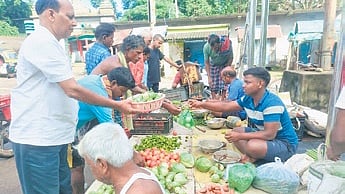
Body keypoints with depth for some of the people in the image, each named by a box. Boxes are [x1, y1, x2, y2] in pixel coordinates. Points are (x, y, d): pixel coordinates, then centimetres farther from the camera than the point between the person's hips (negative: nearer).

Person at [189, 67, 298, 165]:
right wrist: (202, 104, -5)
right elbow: (225, 106, 3)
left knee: (253, 145, -34)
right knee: (235, 132, 1)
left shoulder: (272, 103, -27)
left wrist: (240, 136, -28)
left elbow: (269, 134, -30)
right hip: (265, 135, 8)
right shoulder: (248, 99, -3)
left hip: (285, 144, -8)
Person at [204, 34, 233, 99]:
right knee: (213, 84, -4)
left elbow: (231, 58, -14)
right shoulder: (206, 47, -29)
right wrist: (209, 77, -22)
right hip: (213, 65, 1)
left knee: (223, 83, -9)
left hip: (225, 64, -1)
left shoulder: (227, 45, -33)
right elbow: (206, 63, -18)